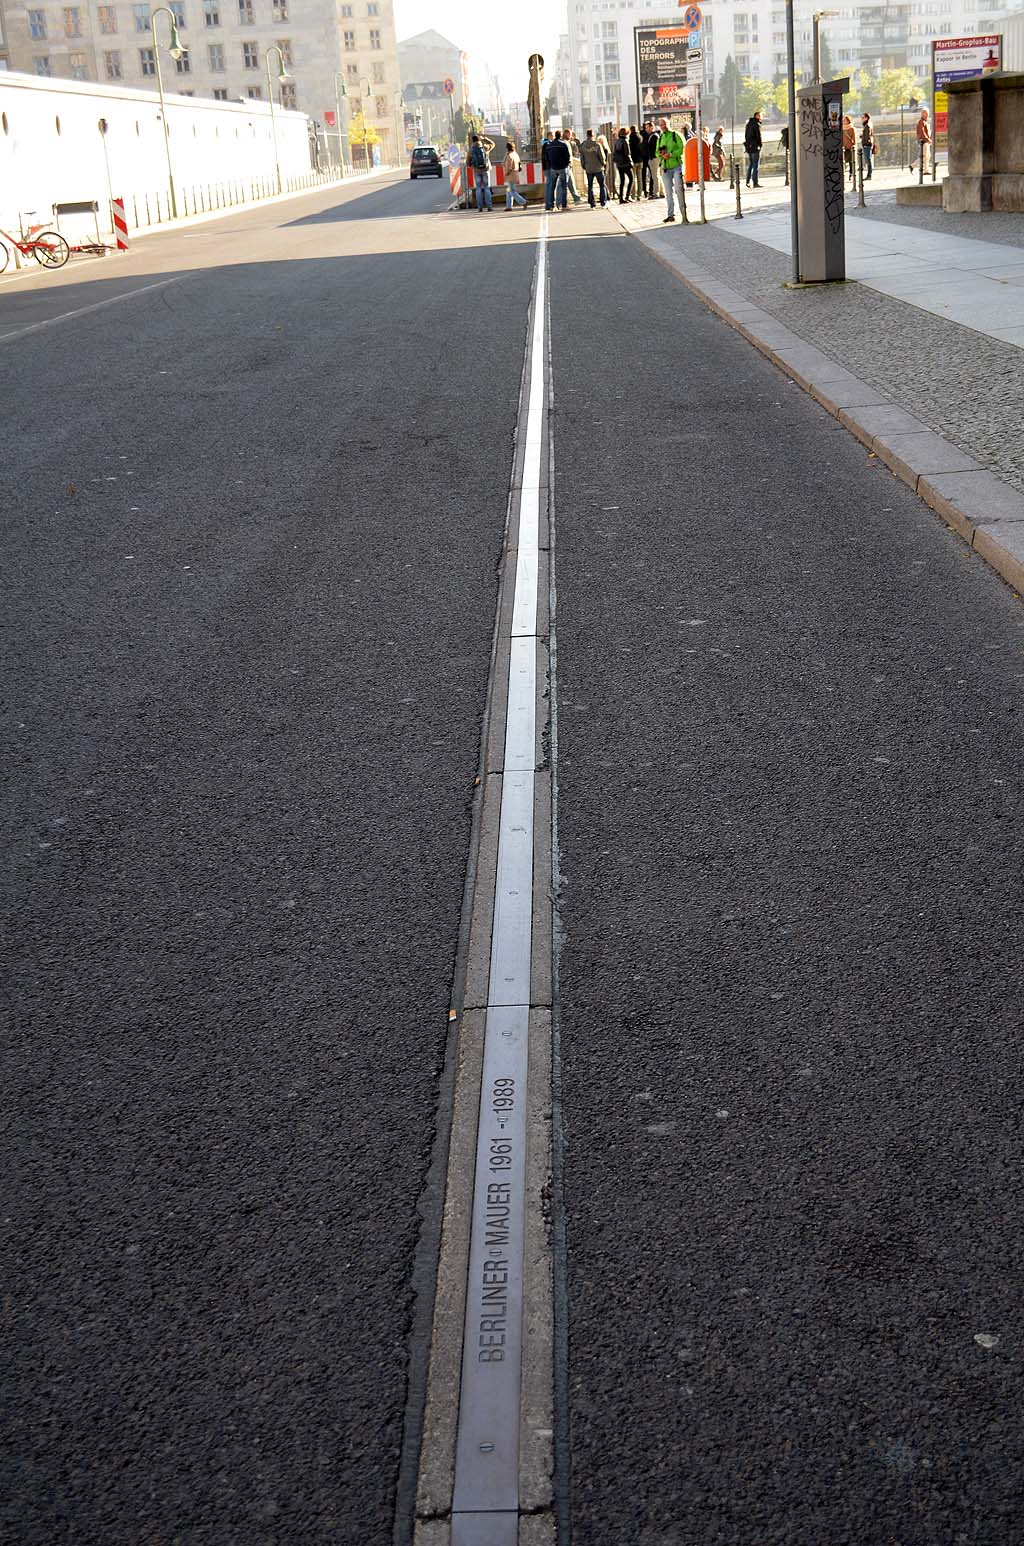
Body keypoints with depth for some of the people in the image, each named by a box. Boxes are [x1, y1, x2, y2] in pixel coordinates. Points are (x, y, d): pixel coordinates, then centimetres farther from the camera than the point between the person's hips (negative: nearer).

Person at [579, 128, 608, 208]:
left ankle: (592, 204, 9)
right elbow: (602, 156, -8)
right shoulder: (597, 144, -13)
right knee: (602, 185, 7)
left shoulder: (582, 145, -2)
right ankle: (603, 203, 3)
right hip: (598, 168, -3)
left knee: (590, 187, 11)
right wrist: (603, 163, 11)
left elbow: (581, 157, 5)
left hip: (588, 169, 3)